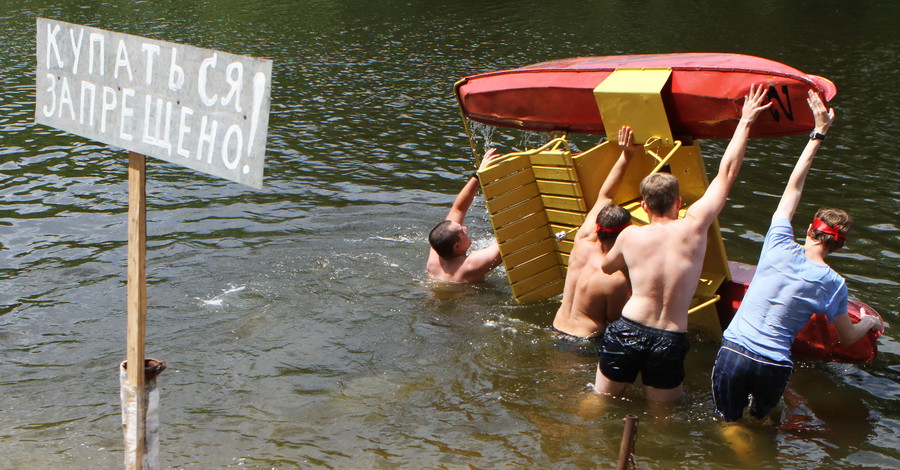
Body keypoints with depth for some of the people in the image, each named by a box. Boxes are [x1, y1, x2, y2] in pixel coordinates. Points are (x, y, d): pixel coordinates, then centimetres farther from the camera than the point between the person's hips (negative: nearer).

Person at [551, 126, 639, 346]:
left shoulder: (583, 242, -7)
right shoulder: (616, 280, -26)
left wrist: (625, 156, 1)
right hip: (584, 341, -8)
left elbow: (604, 196, 2)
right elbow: (615, 320, -12)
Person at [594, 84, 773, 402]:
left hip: (627, 331, 1)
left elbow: (607, 267, 22)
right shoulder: (693, 228, -4)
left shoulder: (631, 236, 0)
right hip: (670, 342, -1)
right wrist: (746, 121, 13)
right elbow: (727, 173, 4)